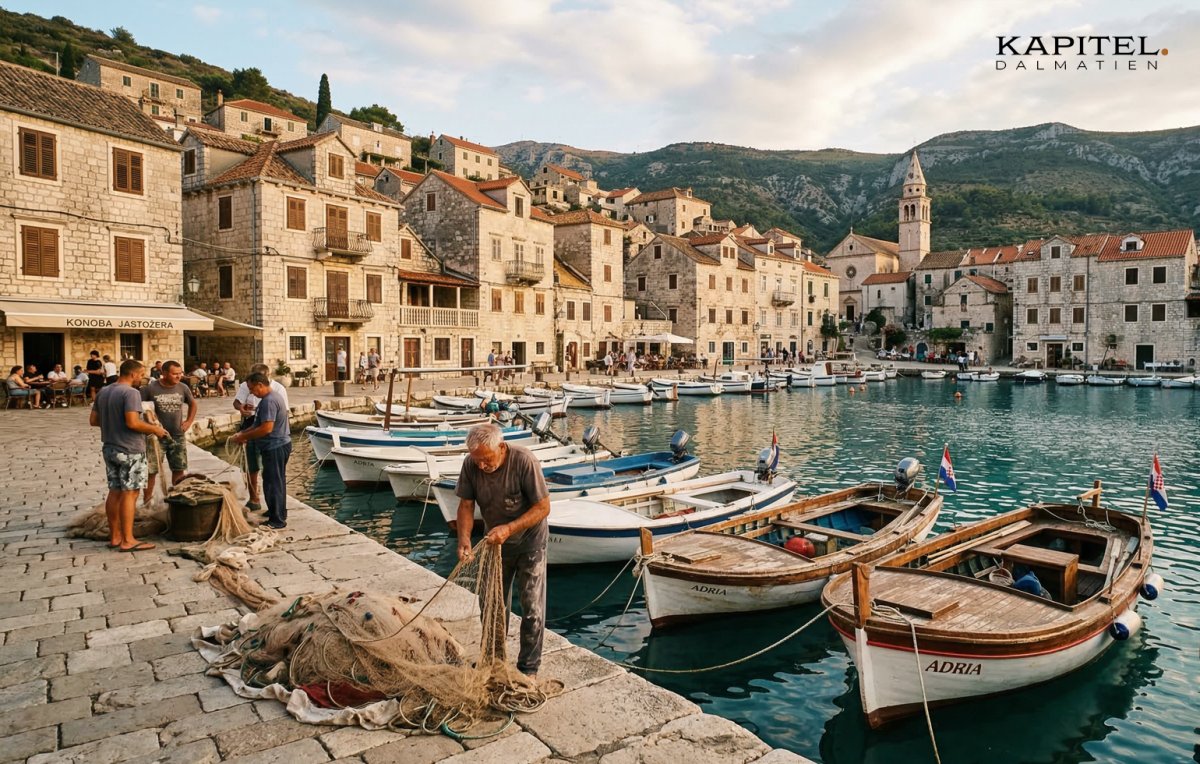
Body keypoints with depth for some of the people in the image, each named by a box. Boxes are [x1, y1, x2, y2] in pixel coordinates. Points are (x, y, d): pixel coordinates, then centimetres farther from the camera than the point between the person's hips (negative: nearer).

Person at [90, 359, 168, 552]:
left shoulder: (103, 392, 9)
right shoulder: (131, 392, -17)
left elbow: (93, 420, 14)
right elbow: (133, 423, -25)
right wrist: (154, 429, -11)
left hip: (110, 448, 9)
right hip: (130, 451, -8)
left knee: (114, 492, 14)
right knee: (129, 494, -3)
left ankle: (114, 536, 21)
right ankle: (127, 540, 0)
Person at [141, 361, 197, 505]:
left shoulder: (183, 388, 1)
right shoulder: (150, 388, -11)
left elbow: (193, 404, 17)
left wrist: (189, 421, 7)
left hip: (178, 436, 3)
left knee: (179, 470, 10)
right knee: (151, 471, 0)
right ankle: (146, 501, 13)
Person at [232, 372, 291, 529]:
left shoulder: (269, 401, -20)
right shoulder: (273, 397, 13)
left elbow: (267, 428, -27)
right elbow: (261, 424, 20)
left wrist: (244, 437, -18)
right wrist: (244, 432, 10)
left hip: (275, 448, -11)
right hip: (279, 445, 11)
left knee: (273, 483, -4)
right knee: (276, 481, 20)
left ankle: (277, 520, 3)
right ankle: (277, 512, 33)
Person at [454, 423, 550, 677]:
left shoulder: (524, 461, -31)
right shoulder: (471, 465, -18)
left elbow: (543, 507, -26)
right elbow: (466, 505, -10)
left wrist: (509, 529, -36)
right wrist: (464, 537, -27)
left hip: (529, 543, -4)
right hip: (495, 543, 4)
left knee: (532, 608, 3)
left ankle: (528, 668, 19)